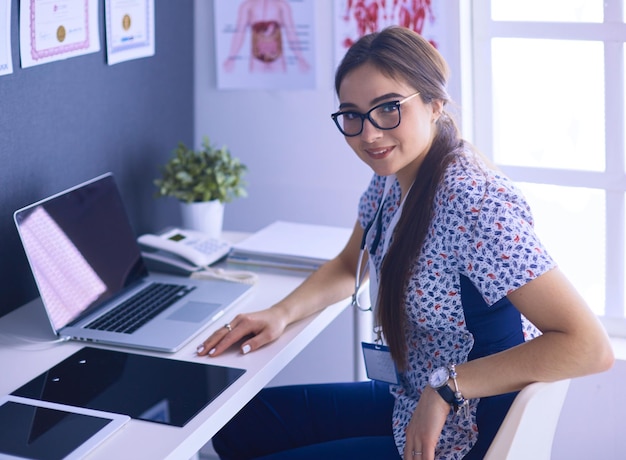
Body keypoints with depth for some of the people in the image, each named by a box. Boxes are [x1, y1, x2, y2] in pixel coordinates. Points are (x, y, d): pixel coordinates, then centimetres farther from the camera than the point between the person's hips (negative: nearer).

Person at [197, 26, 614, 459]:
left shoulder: (474, 201, -29)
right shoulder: (390, 178, -2)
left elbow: (591, 347, -32)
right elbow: (349, 266, 17)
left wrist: (446, 385, -29)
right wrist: (281, 313, -1)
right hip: (408, 404, 8)